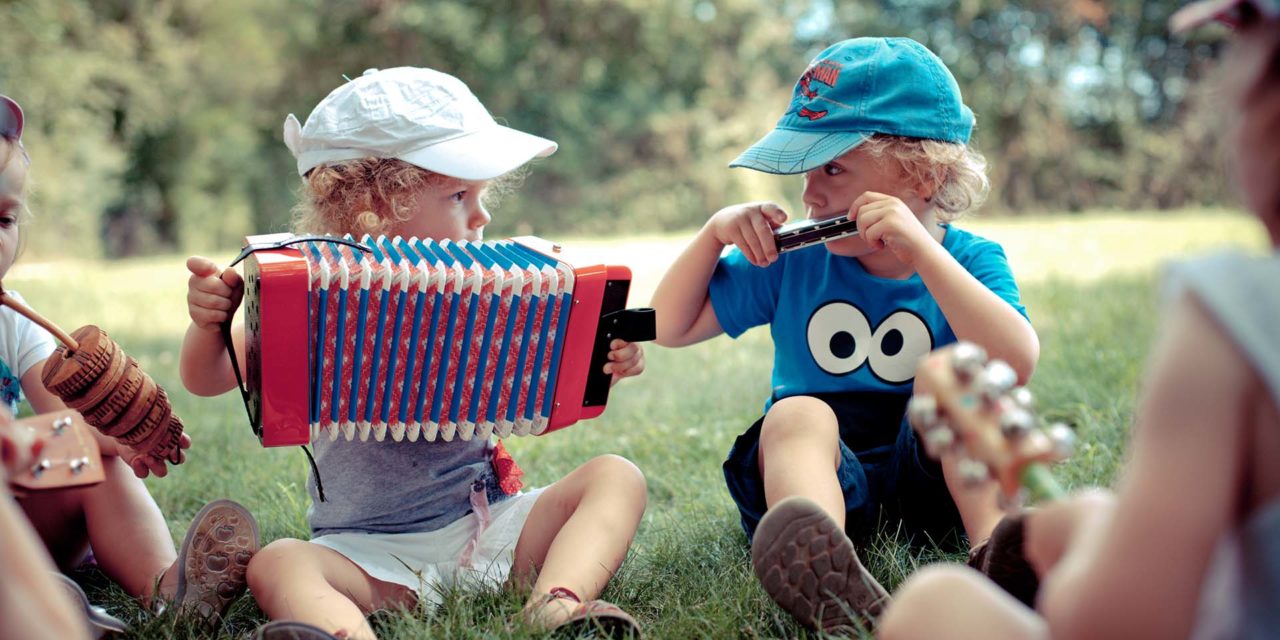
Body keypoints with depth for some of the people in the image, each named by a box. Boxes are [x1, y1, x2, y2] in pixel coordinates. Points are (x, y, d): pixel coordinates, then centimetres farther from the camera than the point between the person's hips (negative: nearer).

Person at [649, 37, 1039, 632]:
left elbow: (1017, 363, -22)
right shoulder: (793, 261, 6)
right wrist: (715, 232, -4)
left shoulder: (969, 260, 0)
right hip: (821, 469, 1)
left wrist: (922, 251, -26)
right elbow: (672, 328, 10)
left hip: (932, 468, -1)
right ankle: (827, 582, -61)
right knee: (796, 413, -30)